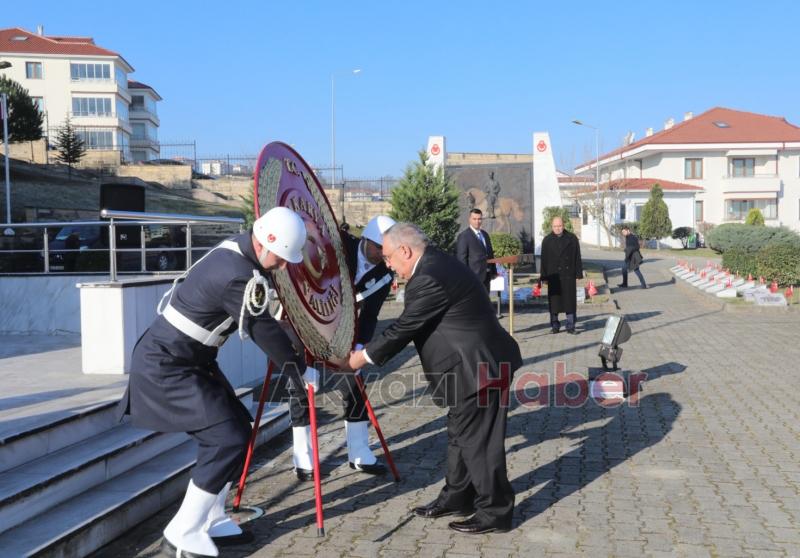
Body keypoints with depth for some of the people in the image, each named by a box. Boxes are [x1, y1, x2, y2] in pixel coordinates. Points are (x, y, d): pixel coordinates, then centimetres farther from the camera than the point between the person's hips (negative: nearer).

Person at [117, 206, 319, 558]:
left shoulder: (237, 250, 3)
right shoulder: (237, 276, -27)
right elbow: (264, 331, -18)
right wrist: (301, 371, -4)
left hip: (187, 359, 10)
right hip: (166, 367, -10)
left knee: (237, 428, 10)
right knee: (226, 439, -12)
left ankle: (210, 522, 21)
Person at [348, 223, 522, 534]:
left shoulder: (429, 278, -22)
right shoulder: (436, 264, 11)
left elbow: (404, 329, -16)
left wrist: (364, 356, -4)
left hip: (480, 368, -11)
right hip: (474, 364, 11)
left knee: (478, 442, 0)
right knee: (460, 435, 19)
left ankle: (495, 513, 12)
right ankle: (457, 498, 32)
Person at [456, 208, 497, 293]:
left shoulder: (485, 234, 16)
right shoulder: (463, 236, -8)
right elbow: (461, 258, -12)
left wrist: (494, 271, 15)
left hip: (486, 276, 8)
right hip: (473, 276, -8)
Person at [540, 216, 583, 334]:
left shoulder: (572, 238, 4)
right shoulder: (547, 240, 5)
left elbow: (577, 257, 4)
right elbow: (544, 260, 4)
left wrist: (578, 274, -2)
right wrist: (544, 276, -1)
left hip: (568, 275, 0)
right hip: (553, 275, 0)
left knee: (569, 301, 2)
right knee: (554, 301, 4)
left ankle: (570, 326, 9)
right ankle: (555, 325, 13)